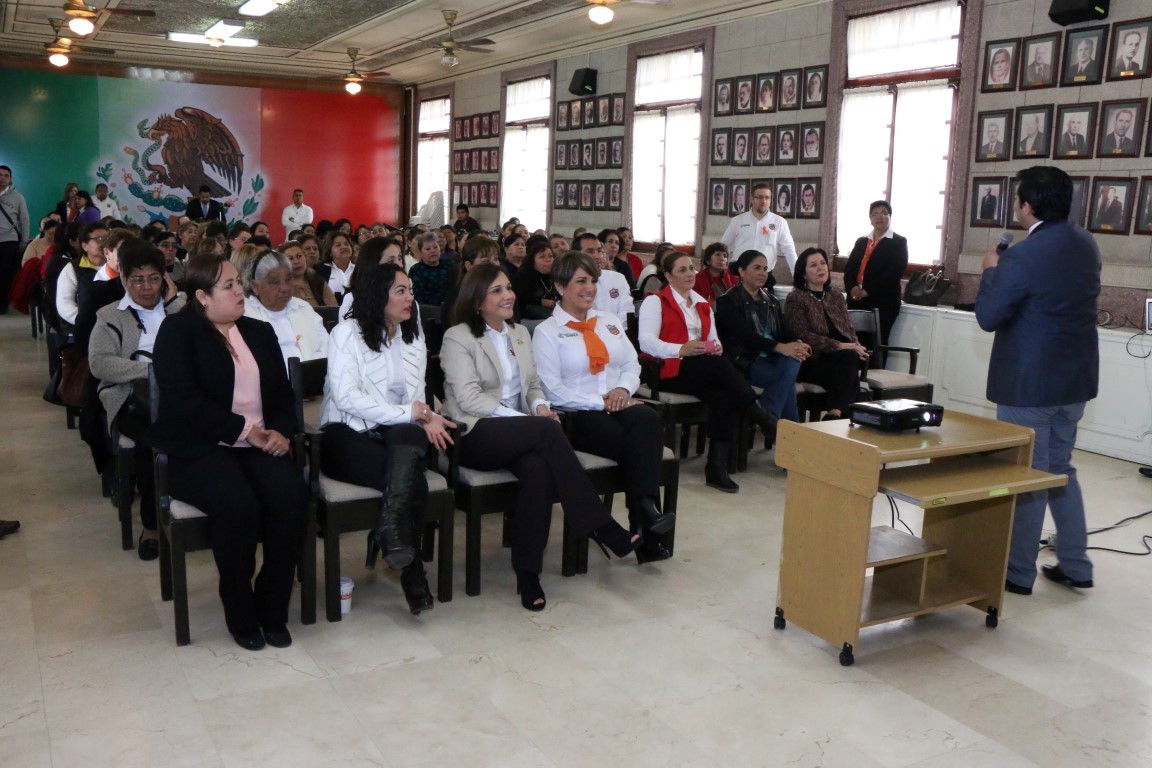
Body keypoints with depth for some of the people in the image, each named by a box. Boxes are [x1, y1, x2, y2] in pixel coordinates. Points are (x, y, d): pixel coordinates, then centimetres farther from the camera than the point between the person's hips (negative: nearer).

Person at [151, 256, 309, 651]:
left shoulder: (260, 331, 18)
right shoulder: (177, 331, 1)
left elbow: (283, 392, 15)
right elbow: (183, 399, -13)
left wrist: (281, 430, -6)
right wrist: (242, 430, -17)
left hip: (258, 443, 5)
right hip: (199, 448, -4)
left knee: (292, 496, -26)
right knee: (239, 506, -33)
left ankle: (273, 608, -9)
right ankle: (240, 614, -9)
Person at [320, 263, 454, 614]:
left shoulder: (413, 337, 17)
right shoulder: (347, 333, -3)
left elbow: (416, 396, 14)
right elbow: (346, 397, -15)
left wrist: (426, 418, -12)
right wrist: (408, 413, -16)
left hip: (396, 432, 4)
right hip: (347, 435, -4)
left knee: (407, 436, -36)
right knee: (414, 482, -31)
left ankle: (391, 529, -43)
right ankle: (411, 572, -21)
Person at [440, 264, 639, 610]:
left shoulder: (520, 333, 20)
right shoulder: (457, 337, -1)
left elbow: (533, 384, 21)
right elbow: (468, 398, -11)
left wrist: (540, 406, -4)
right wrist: (528, 419, -18)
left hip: (520, 434, 5)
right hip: (474, 435, -5)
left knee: (538, 468, -33)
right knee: (547, 430, -33)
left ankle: (527, 573, -27)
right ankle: (600, 527, -28)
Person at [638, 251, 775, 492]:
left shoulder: (703, 304, 26)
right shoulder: (656, 301, 5)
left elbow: (714, 340, 18)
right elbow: (646, 342, -10)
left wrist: (716, 347, -8)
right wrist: (682, 349, -24)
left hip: (705, 371, 5)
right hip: (668, 371, -5)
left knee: (724, 396, -29)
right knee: (721, 365, -31)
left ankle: (717, 467, -28)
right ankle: (762, 418, -21)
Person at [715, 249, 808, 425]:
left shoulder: (772, 301, 19)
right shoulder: (728, 301, -2)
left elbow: (784, 330, 6)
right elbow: (745, 335, -18)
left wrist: (797, 344, -20)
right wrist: (780, 347, -31)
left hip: (771, 358, 6)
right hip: (744, 360, -6)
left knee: (792, 359, -29)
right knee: (787, 378, -29)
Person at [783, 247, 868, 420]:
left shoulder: (836, 296, 21)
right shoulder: (795, 299, 0)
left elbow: (849, 330, 18)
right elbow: (803, 336, -11)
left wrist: (855, 347, -6)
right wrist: (841, 346, -18)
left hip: (840, 359, 5)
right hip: (810, 362, -5)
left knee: (852, 358, -31)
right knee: (848, 359, -33)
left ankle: (835, 413, -32)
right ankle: (841, 412, -30)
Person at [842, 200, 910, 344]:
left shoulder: (899, 242, 1)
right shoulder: (861, 241, 19)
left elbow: (892, 274, -11)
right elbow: (849, 268, 11)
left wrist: (867, 291, -17)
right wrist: (852, 288, -9)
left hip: (882, 303, -5)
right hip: (856, 301, 5)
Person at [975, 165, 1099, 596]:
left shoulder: (1023, 257, -22)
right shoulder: (1086, 245, 4)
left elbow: (988, 317, -15)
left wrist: (992, 271, 0)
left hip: (1029, 383, -8)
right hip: (1075, 379, 8)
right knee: (1061, 468, 19)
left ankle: (1019, 572, 13)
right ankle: (1075, 566, 26)